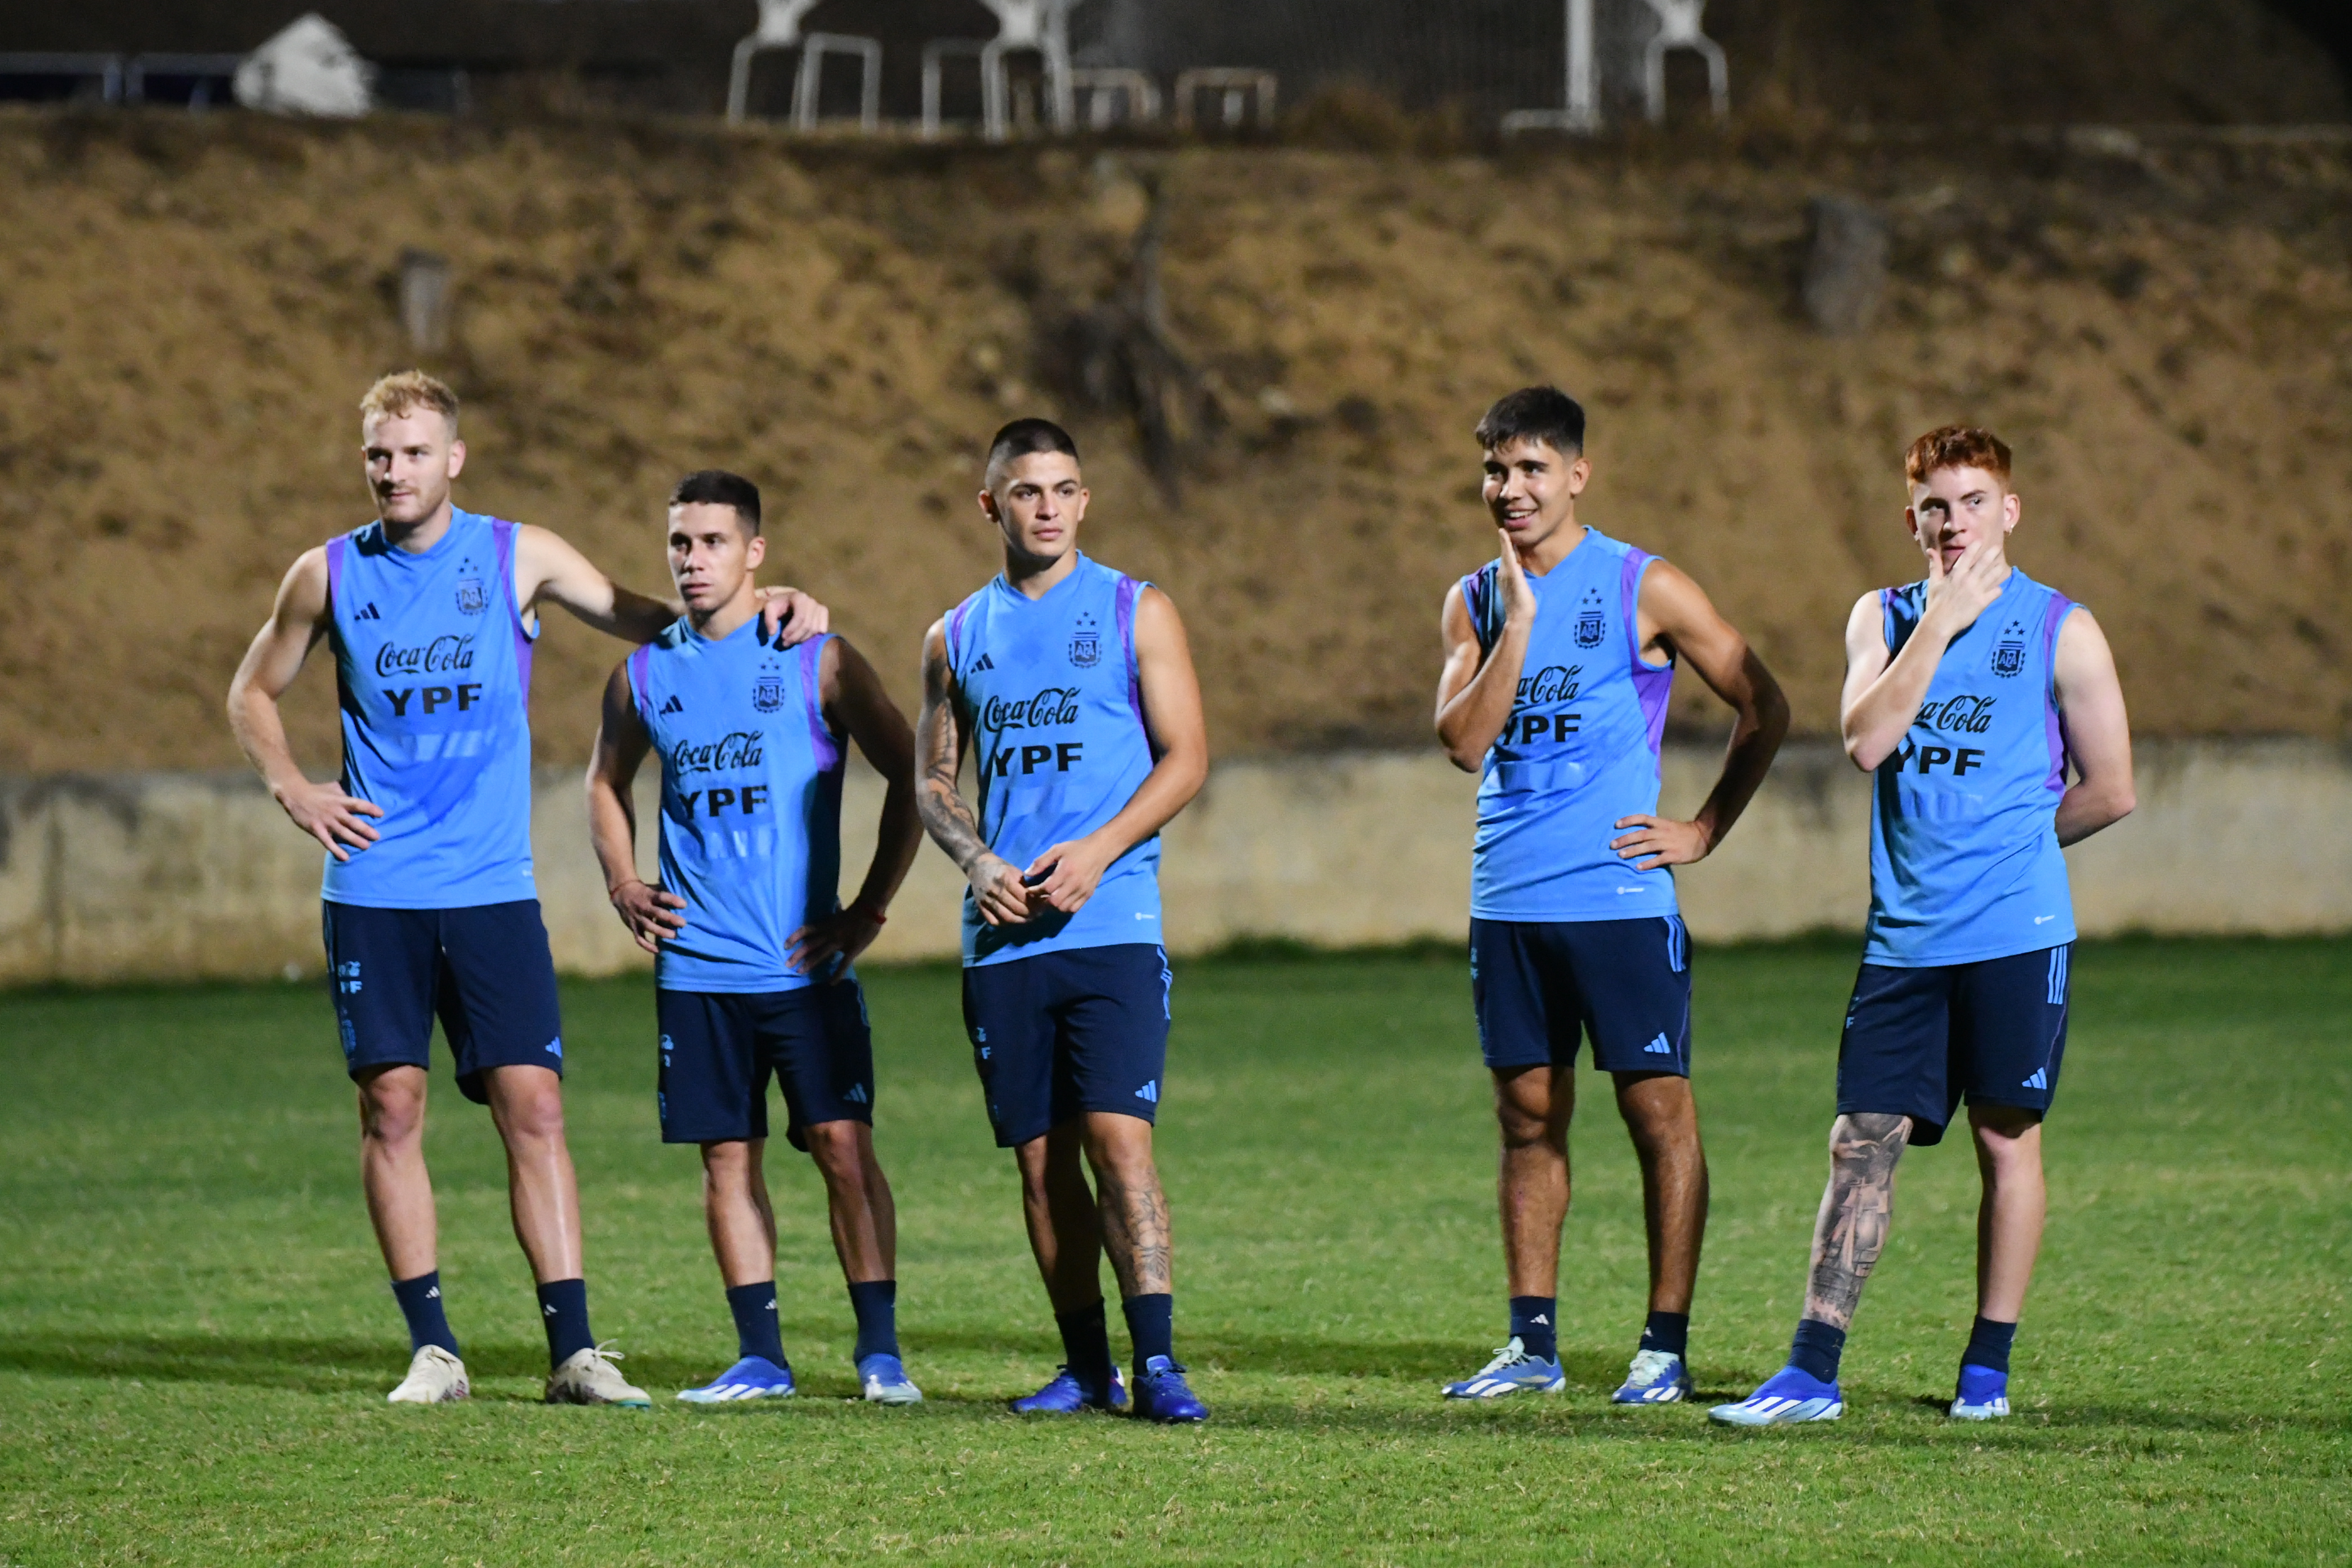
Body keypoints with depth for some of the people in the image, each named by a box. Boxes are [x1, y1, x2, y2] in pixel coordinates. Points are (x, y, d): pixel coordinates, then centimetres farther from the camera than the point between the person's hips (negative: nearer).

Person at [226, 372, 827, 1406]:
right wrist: (291, 789, 3)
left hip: (492, 885, -1)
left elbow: (656, 623, 11)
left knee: (532, 1106, -6)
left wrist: (763, 613, -5)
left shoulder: (518, 557, 3)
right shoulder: (330, 575, 5)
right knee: (391, 1107, -2)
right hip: (374, 886, 1)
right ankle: (432, 1349, 6)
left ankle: (572, 1350, -5)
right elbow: (253, 692, 19)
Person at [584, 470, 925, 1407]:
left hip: (806, 964, -3)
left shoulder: (817, 661, -2)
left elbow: (909, 776, 1)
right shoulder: (645, 675, 8)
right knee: (727, 1157, 4)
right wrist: (624, 888, 9)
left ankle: (880, 1350, -1)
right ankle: (760, 1357, 10)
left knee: (844, 1146, -8)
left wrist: (869, 909, -4)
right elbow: (608, 784, 25)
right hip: (695, 967, 3)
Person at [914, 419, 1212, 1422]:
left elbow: (1186, 756, 0)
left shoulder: (1136, 613, 4)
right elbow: (933, 780, 16)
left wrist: (1096, 852, -13)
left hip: (1111, 921, -4)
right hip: (1002, 931, 4)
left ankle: (1156, 1361, -16)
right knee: (1041, 1154, 4)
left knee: (1118, 1136, -14)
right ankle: (1086, 1367, 13)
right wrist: (977, 862, -4)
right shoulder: (958, 636, 13)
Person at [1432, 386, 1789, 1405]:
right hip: (1507, 901, 5)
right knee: (1528, 1119, 8)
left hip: (1618, 894, -5)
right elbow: (1464, 743, -3)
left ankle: (1666, 1346, 0)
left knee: (1657, 1110, -3)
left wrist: (1704, 832, -1)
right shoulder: (1476, 601, 10)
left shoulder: (1645, 591, -3)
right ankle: (1532, 1343, 13)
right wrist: (1518, 622, -10)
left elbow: (1763, 710, 2)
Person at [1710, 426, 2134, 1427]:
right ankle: (1812, 1372, -2)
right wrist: (1940, 624, -11)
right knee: (1862, 1143, -1)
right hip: (1904, 935, 3)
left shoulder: (2061, 631, 0)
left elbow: (2109, 791, 3)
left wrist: (2004, 847, 8)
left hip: (2016, 933, -3)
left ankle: (1988, 1369, 11)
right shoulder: (1885, 618, 10)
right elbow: (1867, 742, -8)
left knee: (2006, 1142, 2)